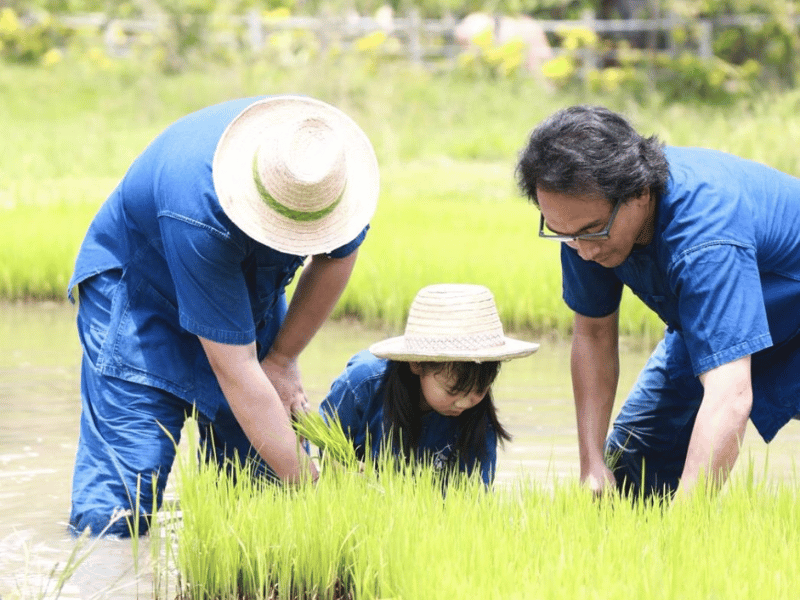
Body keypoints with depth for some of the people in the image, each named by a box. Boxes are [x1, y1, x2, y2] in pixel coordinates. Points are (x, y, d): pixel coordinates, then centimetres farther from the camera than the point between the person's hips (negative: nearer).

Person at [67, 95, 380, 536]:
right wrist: (303, 483, -37)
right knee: (116, 517, -16)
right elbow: (234, 371, -38)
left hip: (252, 294, 5)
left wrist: (283, 359, -4)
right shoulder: (198, 212, -42)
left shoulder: (339, 160, -26)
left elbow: (336, 256, -2)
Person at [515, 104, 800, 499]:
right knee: (629, 458, 5)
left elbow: (729, 397, -50)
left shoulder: (705, 233, -43)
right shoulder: (586, 214, -21)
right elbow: (593, 332, -5)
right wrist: (592, 469, -12)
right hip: (704, 323, 6)